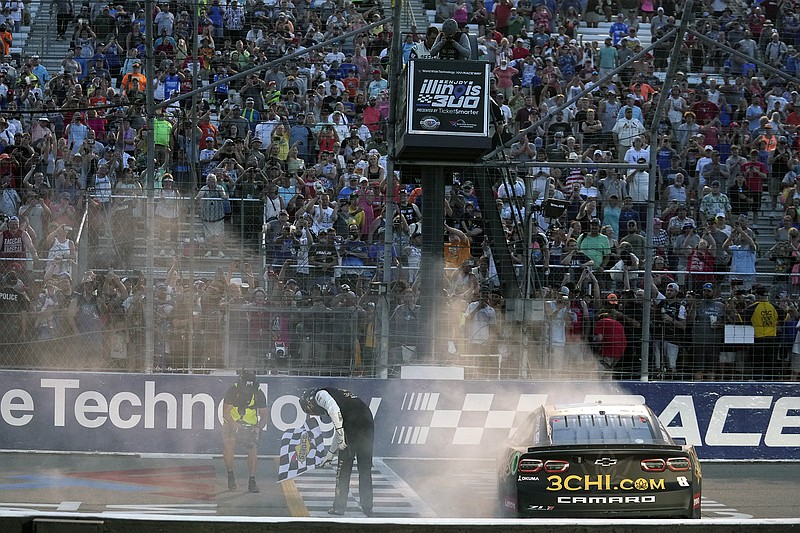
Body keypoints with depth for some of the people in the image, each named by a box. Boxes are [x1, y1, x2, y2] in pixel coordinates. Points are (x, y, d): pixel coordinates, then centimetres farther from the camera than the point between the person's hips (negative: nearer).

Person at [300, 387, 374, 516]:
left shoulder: (320, 394, 8)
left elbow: (333, 409, -16)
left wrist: (340, 435, -17)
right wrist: (330, 453, 50)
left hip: (353, 425, -8)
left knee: (344, 468, 4)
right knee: (365, 469, 13)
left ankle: (339, 507, 9)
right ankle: (367, 508, 15)